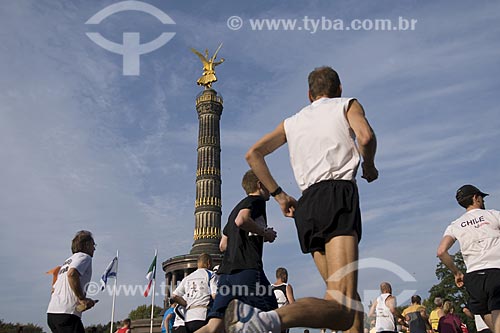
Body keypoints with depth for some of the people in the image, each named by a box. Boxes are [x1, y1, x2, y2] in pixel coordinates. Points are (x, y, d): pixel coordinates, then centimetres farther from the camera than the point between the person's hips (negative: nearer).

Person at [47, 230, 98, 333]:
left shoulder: (68, 261, 26)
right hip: (67, 314, -9)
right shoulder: (84, 256, -1)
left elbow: (53, 289, 27)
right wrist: (82, 298, -18)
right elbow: (72, 274, -22)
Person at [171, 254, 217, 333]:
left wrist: (188, 305, 16)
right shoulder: (210, 274, 2)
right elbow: (215, 295, -10)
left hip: (188, 318, 6)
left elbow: (174, 296, 12)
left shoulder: (187, 278, 20)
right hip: (202, 317, -6)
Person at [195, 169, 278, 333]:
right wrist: (265, 232, -3)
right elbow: (241, 220, -18)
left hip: (226, 271, 8)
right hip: (247, 269, -8)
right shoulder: (257, 200, 4)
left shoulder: (237, 207, 30)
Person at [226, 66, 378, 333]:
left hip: (306, 206, 6)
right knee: (340, 306, -20)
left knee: (350, 303, 12)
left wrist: (279, 195, 20)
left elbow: (253, 154, 18)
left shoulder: (292, 122, 26)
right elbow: (366, 136, -6)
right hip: (339, 196, -5)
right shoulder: (348, 105, 16)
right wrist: (369, 167, 13)